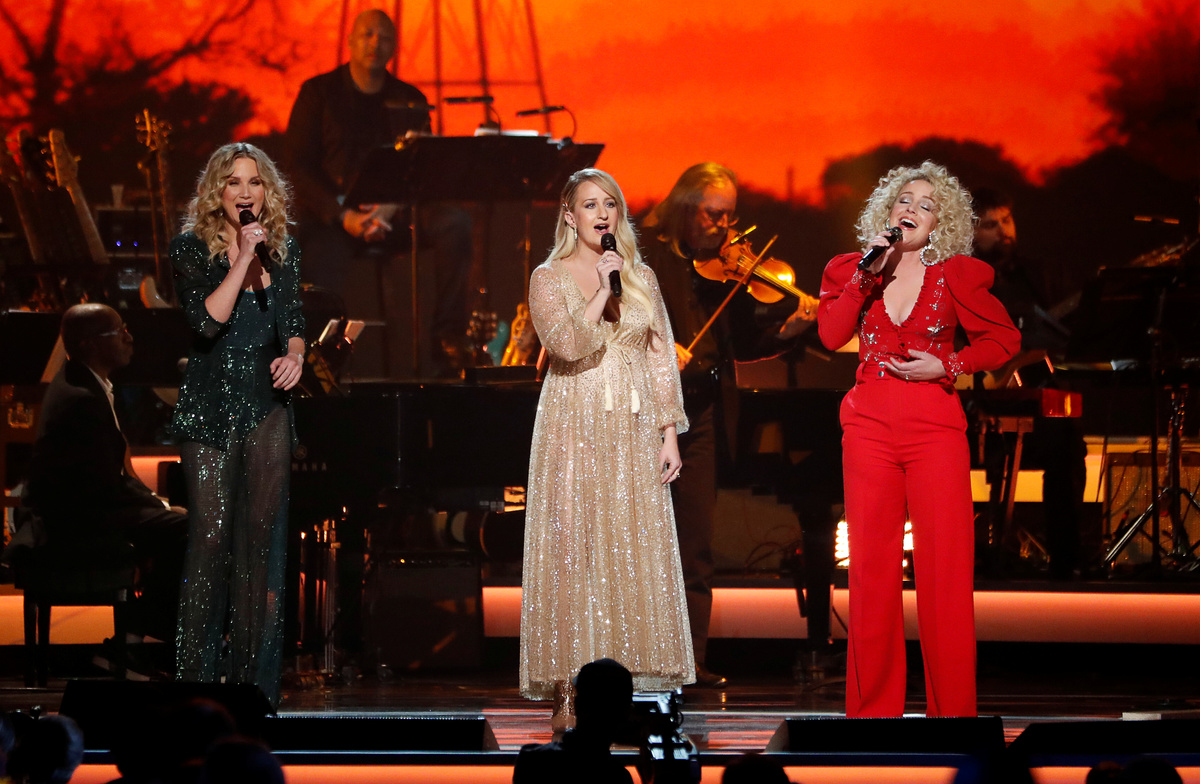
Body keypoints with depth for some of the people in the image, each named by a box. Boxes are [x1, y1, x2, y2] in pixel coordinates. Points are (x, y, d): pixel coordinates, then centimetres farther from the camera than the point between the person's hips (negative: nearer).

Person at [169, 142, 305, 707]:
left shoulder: (282, 251, 11)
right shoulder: (192, 249, -1)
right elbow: (206, 322, -14)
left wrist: (294, 355, -3)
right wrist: (243, 260, -16)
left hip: (267, 402, 3)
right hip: (210, 404, -3)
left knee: (262, 532, -1)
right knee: (211, 533, -6)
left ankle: (255, 679, 2)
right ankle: (197, 677, 0)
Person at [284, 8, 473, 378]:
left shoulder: (409, 100, 13)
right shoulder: (318, 93, 5)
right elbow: (297, 165, -3)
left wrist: (389, 208, -17)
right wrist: (344, 216, -17)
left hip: (394, 212, 2)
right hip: (331, 214, -2)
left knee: (454, 222, -27)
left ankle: (448, 338, -23)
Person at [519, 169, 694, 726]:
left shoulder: (642, 278, 12)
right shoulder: (549, 278, 1)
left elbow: (662, 359, 12)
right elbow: (568, 345, -15)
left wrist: (670, 433, 5)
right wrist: (604, 291, -16)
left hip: (633, 433, 4)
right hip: (574, 429, -3)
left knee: (633, 551, -1)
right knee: (571, 550, -6)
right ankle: (568, 690, -5)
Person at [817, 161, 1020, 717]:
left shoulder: (957, 275, 5)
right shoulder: (853, 271, 11)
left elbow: (1005, 340, 8)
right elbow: (831, 335, -3)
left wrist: (946, 366, -5)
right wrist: (868, 273, -9)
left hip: (935, 425, -2)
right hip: (869, 426, 2)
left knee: (945, 571, -6)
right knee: (871, 568, 1)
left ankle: (952, 708, 0)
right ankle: (873, 707, 7)